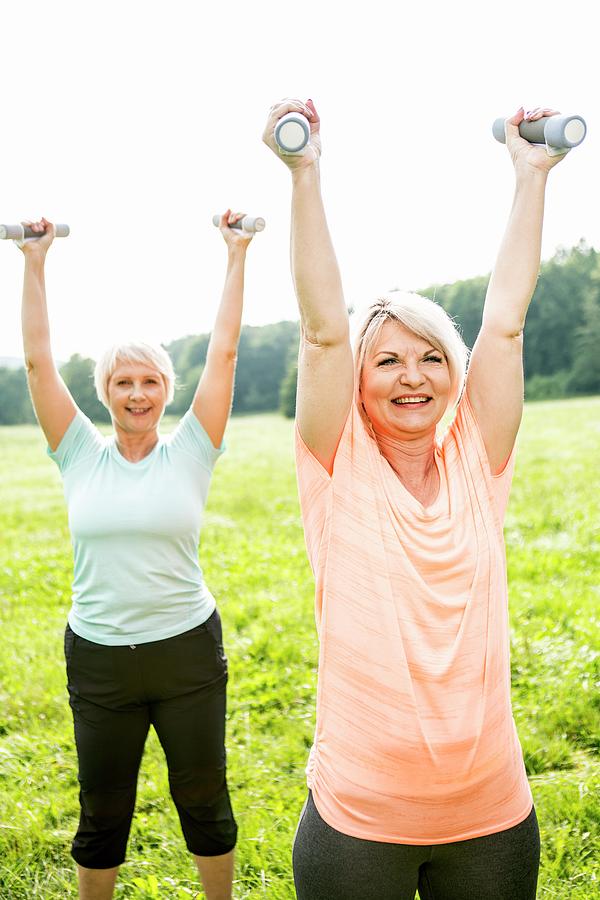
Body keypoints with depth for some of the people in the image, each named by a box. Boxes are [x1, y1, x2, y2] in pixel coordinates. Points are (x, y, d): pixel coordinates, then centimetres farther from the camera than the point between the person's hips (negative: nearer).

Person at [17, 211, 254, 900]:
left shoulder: (189, 453, -3)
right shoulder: (81, 456, 0)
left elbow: (223, 352, -6)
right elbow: (37, 359, -2)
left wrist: (236, 256, -5)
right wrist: (35, 262, -1)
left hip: (188, 649, -1)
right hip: (99, 657, 1)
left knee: (204, 800, 15)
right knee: (102, 814, 16)